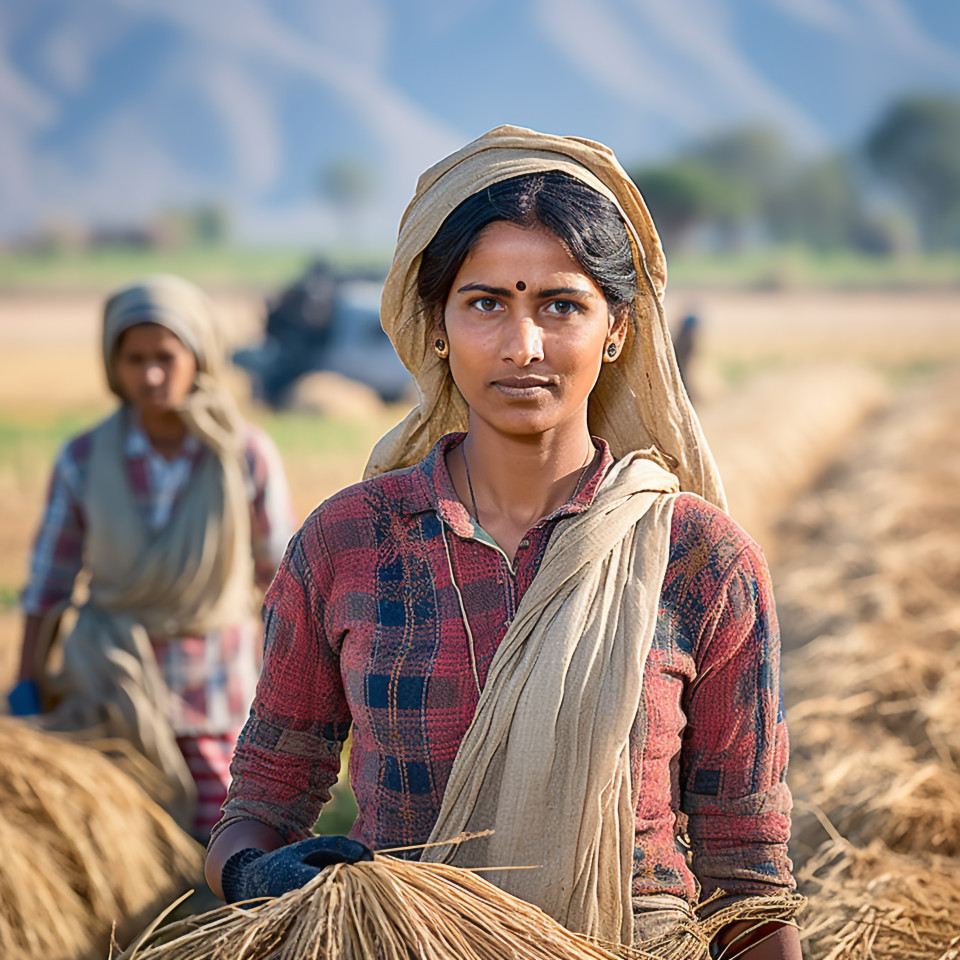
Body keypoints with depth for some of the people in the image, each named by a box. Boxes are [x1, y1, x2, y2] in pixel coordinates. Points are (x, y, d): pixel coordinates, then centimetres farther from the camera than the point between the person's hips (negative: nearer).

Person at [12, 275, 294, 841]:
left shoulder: (247, 455, -7)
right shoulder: (85, 459, -4)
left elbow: (283, 580, 3)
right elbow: (48, 585, 3)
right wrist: (27, 695, 1)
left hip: (215, 689, 0)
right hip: (107, 682, 0)